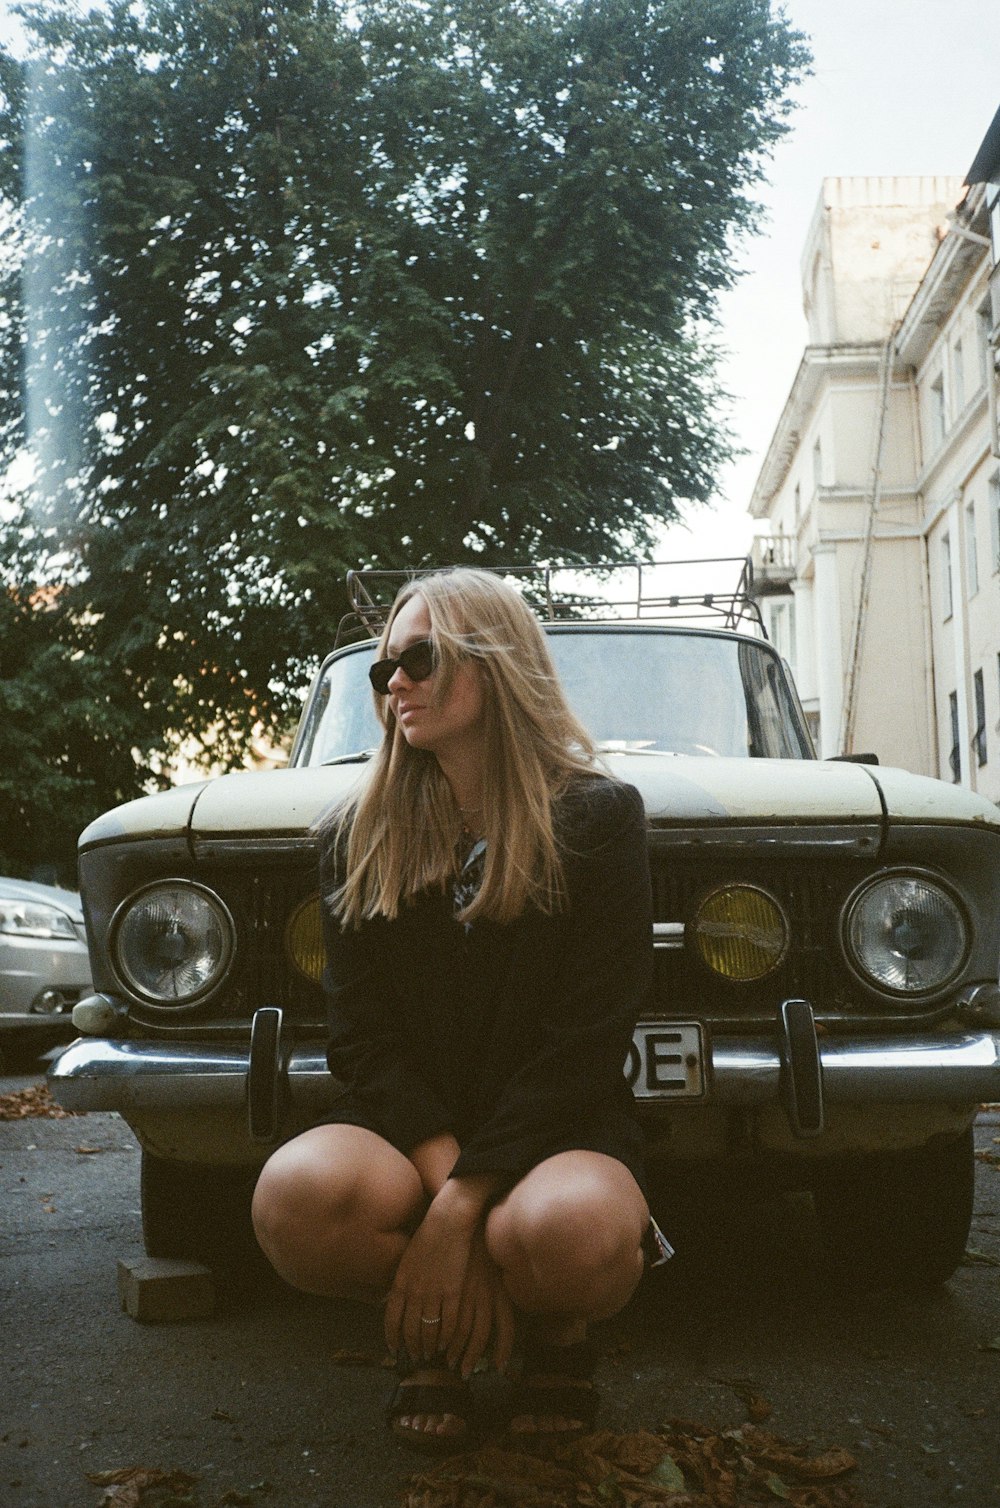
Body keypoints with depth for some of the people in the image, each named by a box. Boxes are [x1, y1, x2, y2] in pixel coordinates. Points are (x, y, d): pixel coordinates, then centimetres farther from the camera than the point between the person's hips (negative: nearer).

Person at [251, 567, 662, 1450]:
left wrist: (462, 1207, -20)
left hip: (564, 1130, -2)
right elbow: (363, 1039, 0)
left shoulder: (599, 817, -3)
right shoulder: (359, 837, 7)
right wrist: (445, 1172, -18)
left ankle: (558, 1329, 3)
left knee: (568, 1230, -38)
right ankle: (435, 1334, 2)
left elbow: (586, 1043, -11)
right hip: (405, 1135, 2)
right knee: (298, 1195, -33)